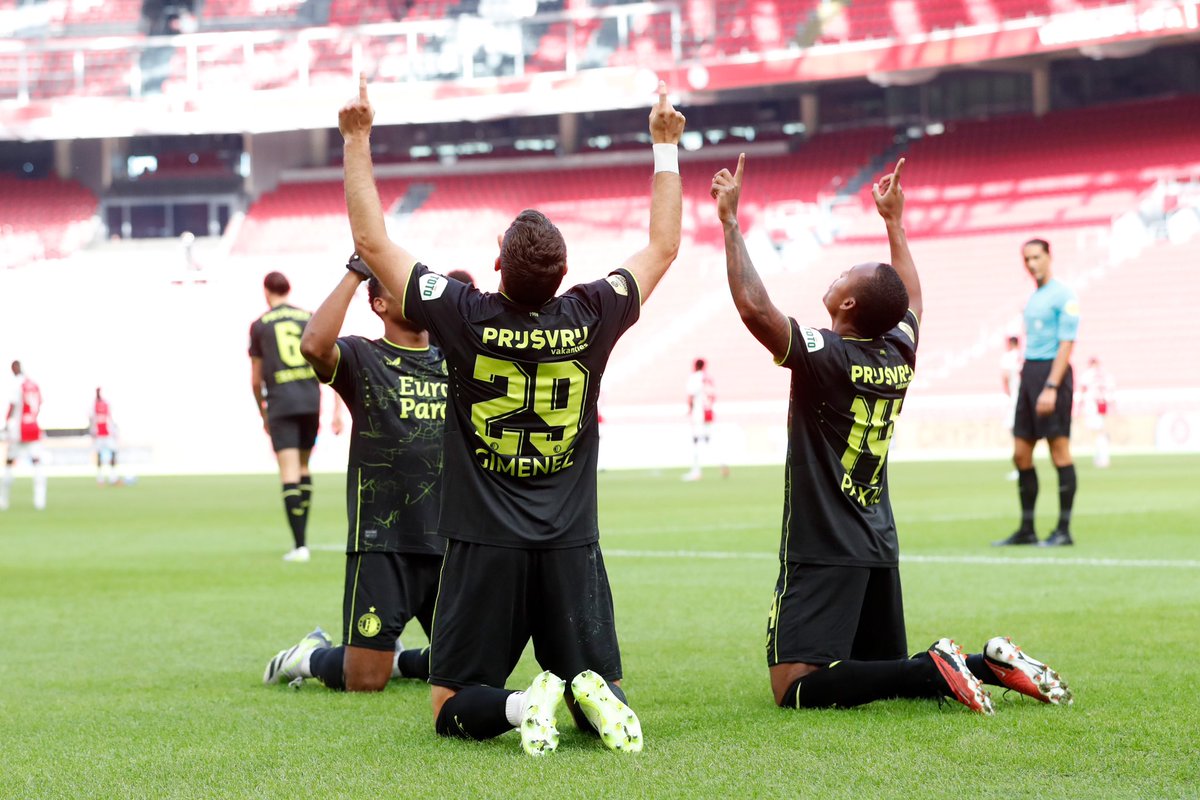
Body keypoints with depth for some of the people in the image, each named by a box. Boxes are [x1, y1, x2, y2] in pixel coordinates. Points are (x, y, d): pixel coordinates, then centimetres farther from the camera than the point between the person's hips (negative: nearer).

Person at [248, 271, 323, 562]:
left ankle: (299, 544, -14)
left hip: (280, 404, -3)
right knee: (303, 467, 18)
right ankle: (300, 536, 19)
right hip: (311, 401, 3)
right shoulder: (309, 318, 9)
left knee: (289, 473, -6)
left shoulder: (259, 325, 5)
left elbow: (255, 379, 9)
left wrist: (263, 414, 23)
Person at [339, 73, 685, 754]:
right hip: (572, 547, 1)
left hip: (483, 547, -1)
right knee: (598, 689, 12)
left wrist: (358, 141, 5)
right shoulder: (590, 318, -4)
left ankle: (519, 704, -25)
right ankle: (594, 699, -23)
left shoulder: (464, 317, -9)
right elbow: (664, 245, 13)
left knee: (454, 709, 7)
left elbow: (372, 241, 0)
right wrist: (666, 146, 20)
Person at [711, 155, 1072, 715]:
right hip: (879, 548, 8)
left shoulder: (824, 355, -15)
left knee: (796, 687, -14)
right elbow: (911, 298, 27)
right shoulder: (900, 355, 6)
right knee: (884, 670, 20)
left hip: (824, 552, -8)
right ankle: (991, 664, 0)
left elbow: (753, 306, -23)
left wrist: (730, 221, -15)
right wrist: (893, 221, 35)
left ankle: (935, 671, -24)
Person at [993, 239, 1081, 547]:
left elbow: (1066, 343, -14)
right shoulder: (1034, 298, 18)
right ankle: (1026, 530, 13)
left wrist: (1051, 387, -20)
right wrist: (1025, 378, 17)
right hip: (1029, 372, 9)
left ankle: (1064, 530, -1)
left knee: (1059, 450, -5)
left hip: (1052, 371, -9)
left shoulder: (1062, 295, -8)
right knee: (1021, 455, 6)